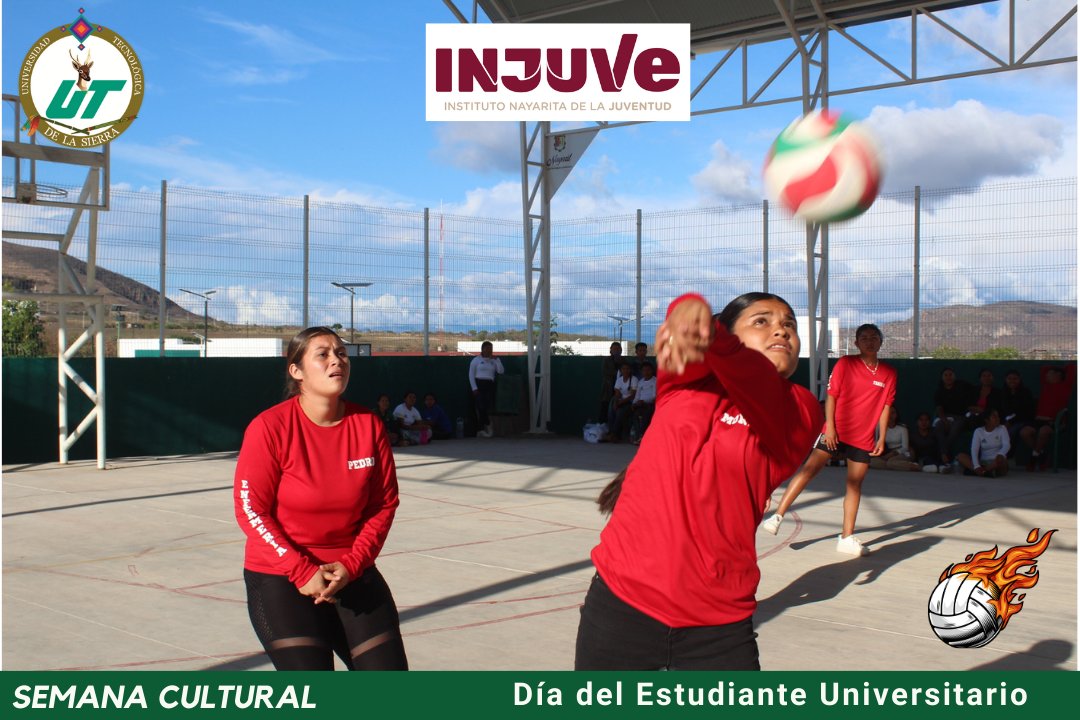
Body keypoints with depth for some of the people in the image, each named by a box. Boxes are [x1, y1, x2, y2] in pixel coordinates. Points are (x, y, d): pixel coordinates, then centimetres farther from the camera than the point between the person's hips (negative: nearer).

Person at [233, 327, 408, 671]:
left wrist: (351, 565, -10)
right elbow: (251, 510, -12)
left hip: (354, 574, 4)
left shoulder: (369, 425, -4)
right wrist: (301, 572, -17)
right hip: (279, 577, -4)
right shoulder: (269, 427, -14)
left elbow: (384, 504, 1)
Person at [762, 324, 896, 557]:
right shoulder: (845, 364, -2)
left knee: (855, 484, 5)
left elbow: (885, 406, 10)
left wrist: (882, 438, 4)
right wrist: (829, 427, -11)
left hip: (864, 439, 3)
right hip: (836, 431, -3)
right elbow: (831, 396, -3)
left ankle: (847, 538, 12)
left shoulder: (889, 373, 6)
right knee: (809, 470, -11)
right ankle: (778, 515, -8)